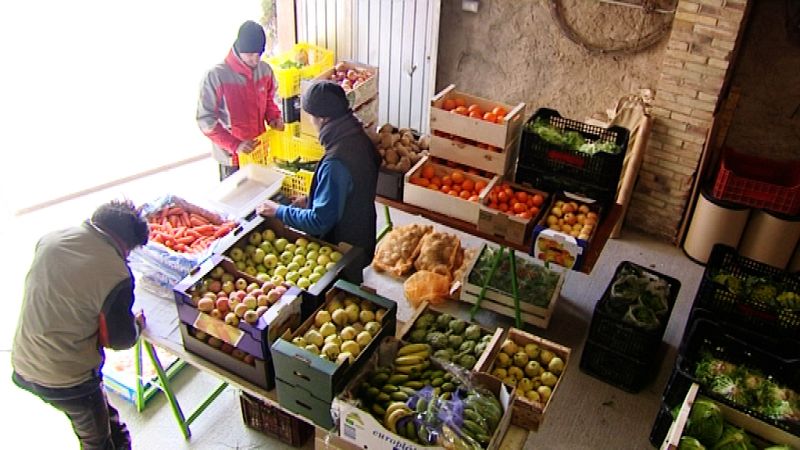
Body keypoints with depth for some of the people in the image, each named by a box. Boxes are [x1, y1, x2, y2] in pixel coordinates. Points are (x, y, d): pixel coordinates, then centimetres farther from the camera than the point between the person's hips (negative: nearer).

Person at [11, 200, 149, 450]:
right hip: (67, 381, -6)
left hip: (22, 365, 6)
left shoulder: (49, 239, -7)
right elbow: (120, 339, -14)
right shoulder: (116, 275, -26)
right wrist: (138, 322, 6)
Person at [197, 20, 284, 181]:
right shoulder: (216, 76, -19)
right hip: (231, 156, -4)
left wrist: (274, 118, -7)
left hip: (261, 151, 4)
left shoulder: (265, 70, -5)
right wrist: (235, 144, -26)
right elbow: (205, 120, -16)